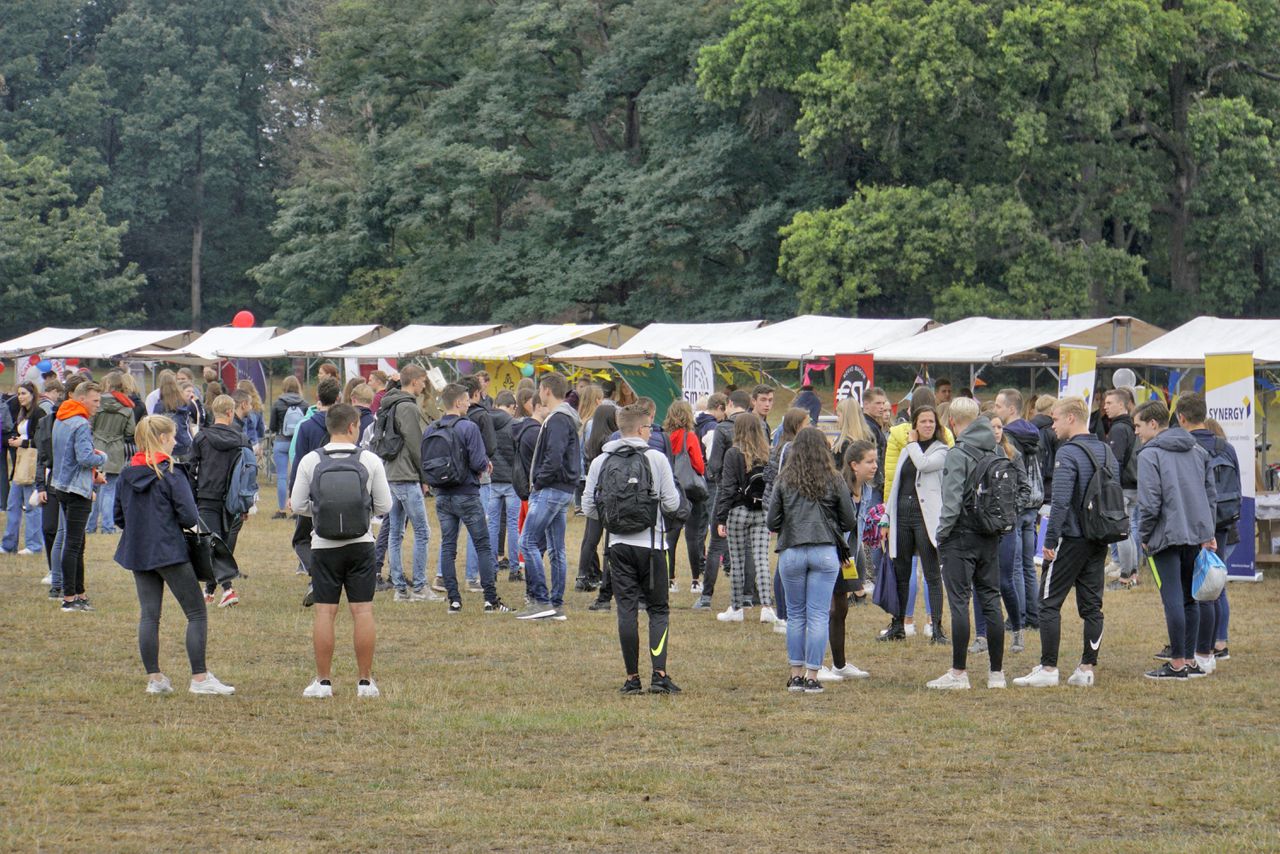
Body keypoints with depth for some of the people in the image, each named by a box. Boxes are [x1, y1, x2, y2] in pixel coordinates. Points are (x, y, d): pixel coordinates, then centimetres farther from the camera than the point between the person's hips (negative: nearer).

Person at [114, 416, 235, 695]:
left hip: (137, 553, 6)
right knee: (196, 613, 1)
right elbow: (189, 517, -16)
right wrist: (173, 523, 6)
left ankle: (154, 677, 10)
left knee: (148, 614, 10)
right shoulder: (171, 474, -13)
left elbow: (118, 515, 11)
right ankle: (200, 678, -2)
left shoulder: (127, 474, 4)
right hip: (169, 552, -6)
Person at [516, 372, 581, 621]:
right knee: (555, 549, 10)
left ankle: (541, 601, -14)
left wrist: (538, 482, -12)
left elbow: (554, 458, -24)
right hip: (564, 490, 10)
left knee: (529, 542, -11)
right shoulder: (567, 419, 17)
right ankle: (557, 604, 11)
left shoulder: (558, 420, -14)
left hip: (551, 489, -10)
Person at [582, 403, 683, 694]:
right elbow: (672, 503, -5)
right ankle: (659, 674, -5)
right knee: (658, 609, 7)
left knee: (626, 609, 4)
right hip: (650, 544, -2)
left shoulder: (600, 462, 3)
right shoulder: (655, 458, -5)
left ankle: (632, 678, 3)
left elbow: (588, 506, 4)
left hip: (618, 545, 2)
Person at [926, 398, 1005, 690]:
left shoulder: (957, 455, -12)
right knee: (991, 601, 9)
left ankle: (958, 673, -2)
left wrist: (941, 534, -8)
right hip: (989, 538, 6)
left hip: (961, 536, -6)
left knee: (959, 603, -2)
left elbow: (952, 501, -16)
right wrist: (997, 525, 11)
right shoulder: (994, 454, 8)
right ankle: (997, 672, 10)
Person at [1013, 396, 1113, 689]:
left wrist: (1050, 540, -15)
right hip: (1099, 543, 8)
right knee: (1092, 606, 9)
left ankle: (1048, 669, -3)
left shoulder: (1068, 453, -15)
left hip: (1071, 540, -7)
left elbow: (1060, 501, -21)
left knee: (1049, 604, -1)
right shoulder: (1107, 452, 11)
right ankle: (1087, 669, 9)